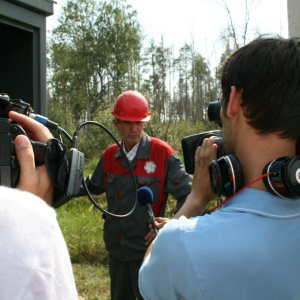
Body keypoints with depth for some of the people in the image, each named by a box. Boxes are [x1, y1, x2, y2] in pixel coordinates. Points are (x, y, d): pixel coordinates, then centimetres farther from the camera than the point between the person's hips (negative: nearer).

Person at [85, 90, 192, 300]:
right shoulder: (109, 155, 2)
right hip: (116, 248, 6)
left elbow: (188, 195, -13)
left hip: (147, 249, -6)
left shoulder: (163, 154, -15)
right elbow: (93, 187, 16)